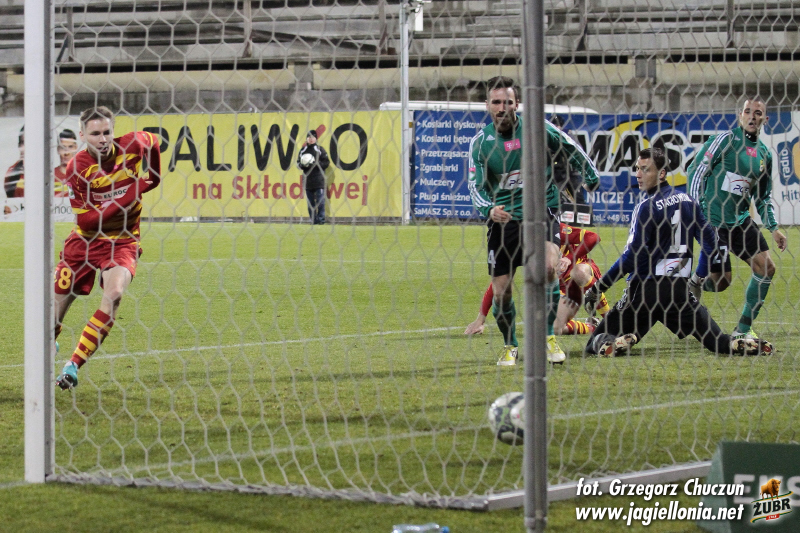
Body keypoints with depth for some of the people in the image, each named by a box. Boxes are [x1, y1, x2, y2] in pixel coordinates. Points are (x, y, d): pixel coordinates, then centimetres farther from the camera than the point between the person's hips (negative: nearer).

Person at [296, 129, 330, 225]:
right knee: (310, 202, 6)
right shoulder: (302, 151, 13)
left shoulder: (320, 150, 1)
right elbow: (298, 162, 17)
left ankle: (321, 219, -4)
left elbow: (326, 162, -1)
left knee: (320, 201, -8)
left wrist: (316, 163, -15)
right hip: (307, 180, 4)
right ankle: (313, 220, 11)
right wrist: (303, 165, -5)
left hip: (319, 180, -4)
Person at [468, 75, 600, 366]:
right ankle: (510, 346, 25)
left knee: (550, 266, -28)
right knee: (501, 292, -1)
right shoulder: (480, 142, -2)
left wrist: (591, 176, 19)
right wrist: (489, 209, -24)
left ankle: (548, 337, -14)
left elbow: (570, 148, 12)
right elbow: (475, 186, -4)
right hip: (503, 218, 2)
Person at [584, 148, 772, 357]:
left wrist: (597, 288, -10)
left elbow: (631, 257, -14)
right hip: (681, 290, 5)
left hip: (646, 290, -5)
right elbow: (711, 243, 14)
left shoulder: (647, 206, -11)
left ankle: (616, 344, -29)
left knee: (597, 340, 2)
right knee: (716, 339, 11)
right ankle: (738, 345, -19)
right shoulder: (687, 200, 8)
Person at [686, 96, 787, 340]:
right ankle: (694, 282, 25)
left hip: (741, 221, 6)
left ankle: (743, 329, 6)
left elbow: (763, 197, 21)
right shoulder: (726, 139, -7)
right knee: (721, 281, -12)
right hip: (713, 220, -6)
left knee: (766, 267, -5)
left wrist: (773, 228, 11)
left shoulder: (764, 154, 11)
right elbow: (695, 171, -8)